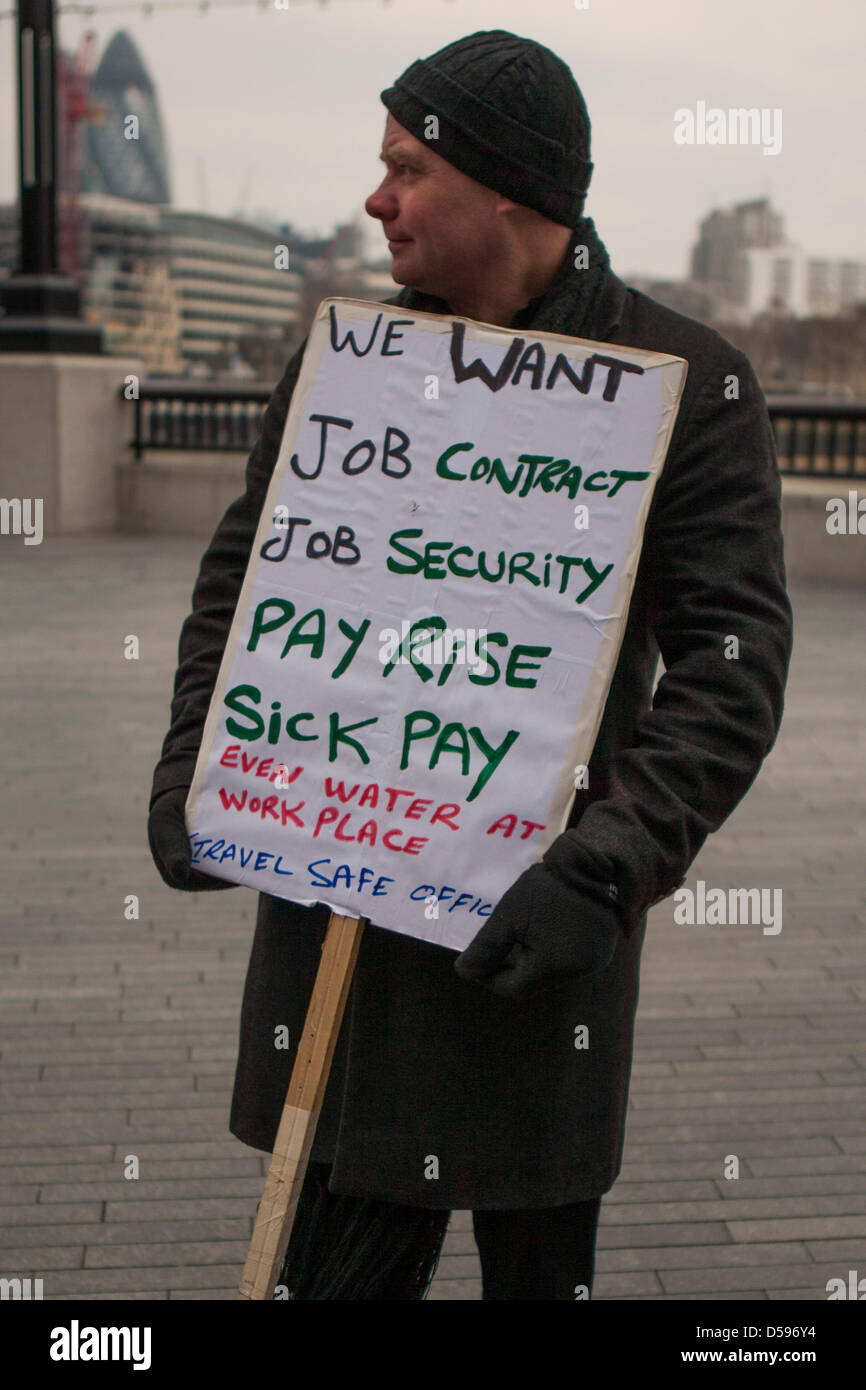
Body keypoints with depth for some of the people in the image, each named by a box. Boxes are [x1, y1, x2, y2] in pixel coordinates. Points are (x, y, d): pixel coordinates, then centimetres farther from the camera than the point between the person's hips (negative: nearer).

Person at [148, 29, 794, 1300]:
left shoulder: (691, 386, -6)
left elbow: (733, 661, -12)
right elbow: (243, 575, 14)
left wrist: (608, 872, -24)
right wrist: (192, 777, 0)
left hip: (532, 920, -3)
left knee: (539, 1260, 13)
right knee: (340, 1262, 9)